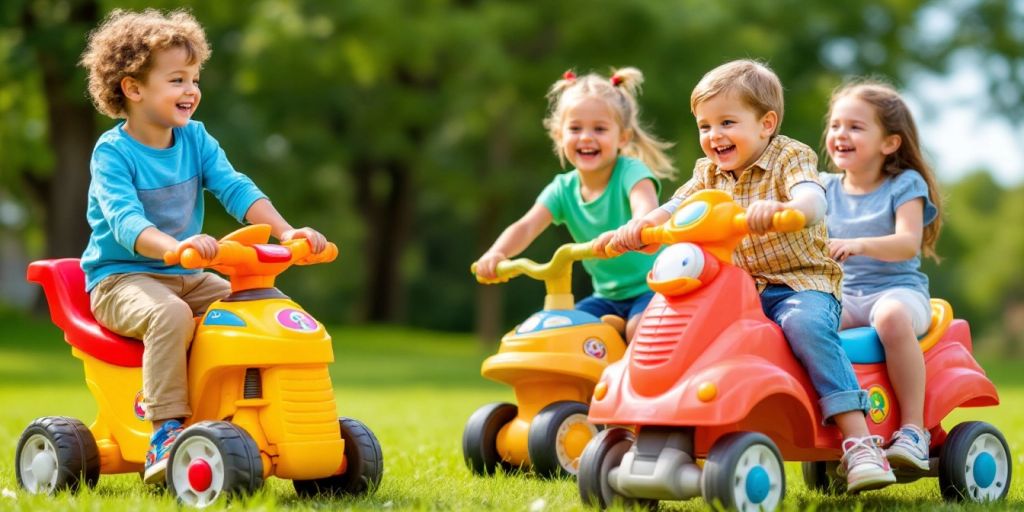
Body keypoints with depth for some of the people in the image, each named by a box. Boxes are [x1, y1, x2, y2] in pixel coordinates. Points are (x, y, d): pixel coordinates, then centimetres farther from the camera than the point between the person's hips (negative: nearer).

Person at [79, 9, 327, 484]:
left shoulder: (195, 139, 5)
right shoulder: (112, 152, -13)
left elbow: (236, 189, -5)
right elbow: (125, 221, -29)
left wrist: (286, 232, -22)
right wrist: (173, 246, -49)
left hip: (186, 278, 6)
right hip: (121, 278, -6)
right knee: (169, 314, -37)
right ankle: (165, 432, -30)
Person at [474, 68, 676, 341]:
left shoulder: (631, 172, -14)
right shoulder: (563, 189, 0)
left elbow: (647, 214, -34)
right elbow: (526, 227, -13)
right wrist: (496, 254, -36)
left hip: (652, 288, -5)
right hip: (608, 296, 5)